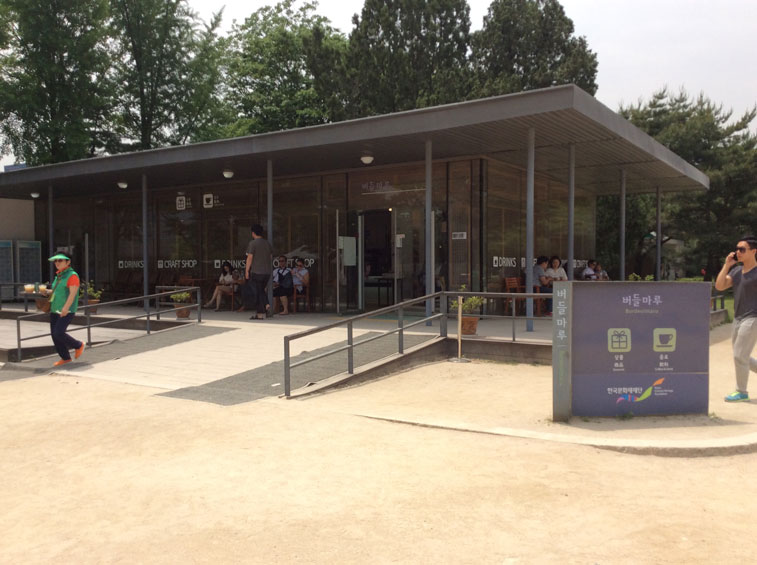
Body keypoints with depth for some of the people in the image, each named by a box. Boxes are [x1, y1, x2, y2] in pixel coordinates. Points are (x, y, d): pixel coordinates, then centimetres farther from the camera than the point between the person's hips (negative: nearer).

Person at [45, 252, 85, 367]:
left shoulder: (72, 275, -11)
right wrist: (48, 292, 10)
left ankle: (78, 345, 7)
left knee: (58, 333, -16)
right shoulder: (59, 276, 16)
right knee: (54, 335, 5)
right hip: (55, 310, 9)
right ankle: (65, 358, 16)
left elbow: (73, 293, -20)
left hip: (67, 311, -9)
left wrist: (66, 308, -28)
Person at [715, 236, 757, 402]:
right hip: (738, 319, 8)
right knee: (741, 357, 15)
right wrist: (727, 265, -3)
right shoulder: (736, 270, 10)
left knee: (740, 356, -6)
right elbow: (719, 286, 0)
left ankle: (741, 392, 7)